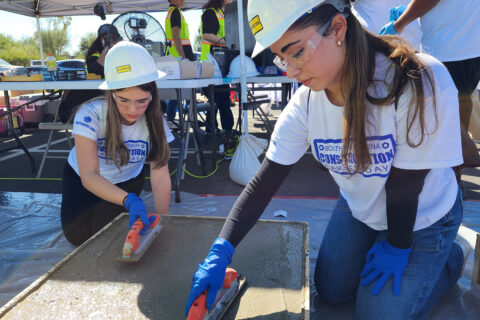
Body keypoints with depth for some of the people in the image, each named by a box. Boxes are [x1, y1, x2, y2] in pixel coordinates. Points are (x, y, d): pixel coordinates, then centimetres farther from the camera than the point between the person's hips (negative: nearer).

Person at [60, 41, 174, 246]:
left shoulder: (154, 122, -26)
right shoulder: (91, 115, -34)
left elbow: (160, 175, -24)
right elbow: (89, 176, -38)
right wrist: (129, 200, -53)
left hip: (127, 181, 1)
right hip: (82, 179, -1)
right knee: (77, 236, -7)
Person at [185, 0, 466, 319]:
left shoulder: (422, 82, -35)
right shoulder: (306, 102, -21)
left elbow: (404, 182, -25)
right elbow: (265, 181, -18)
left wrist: (397, 247, -12)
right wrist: (221, 251, -23)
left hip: (422, 217, -4)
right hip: (358, 208, 4)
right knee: (331, 291, 14)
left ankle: (448, 258, 24)